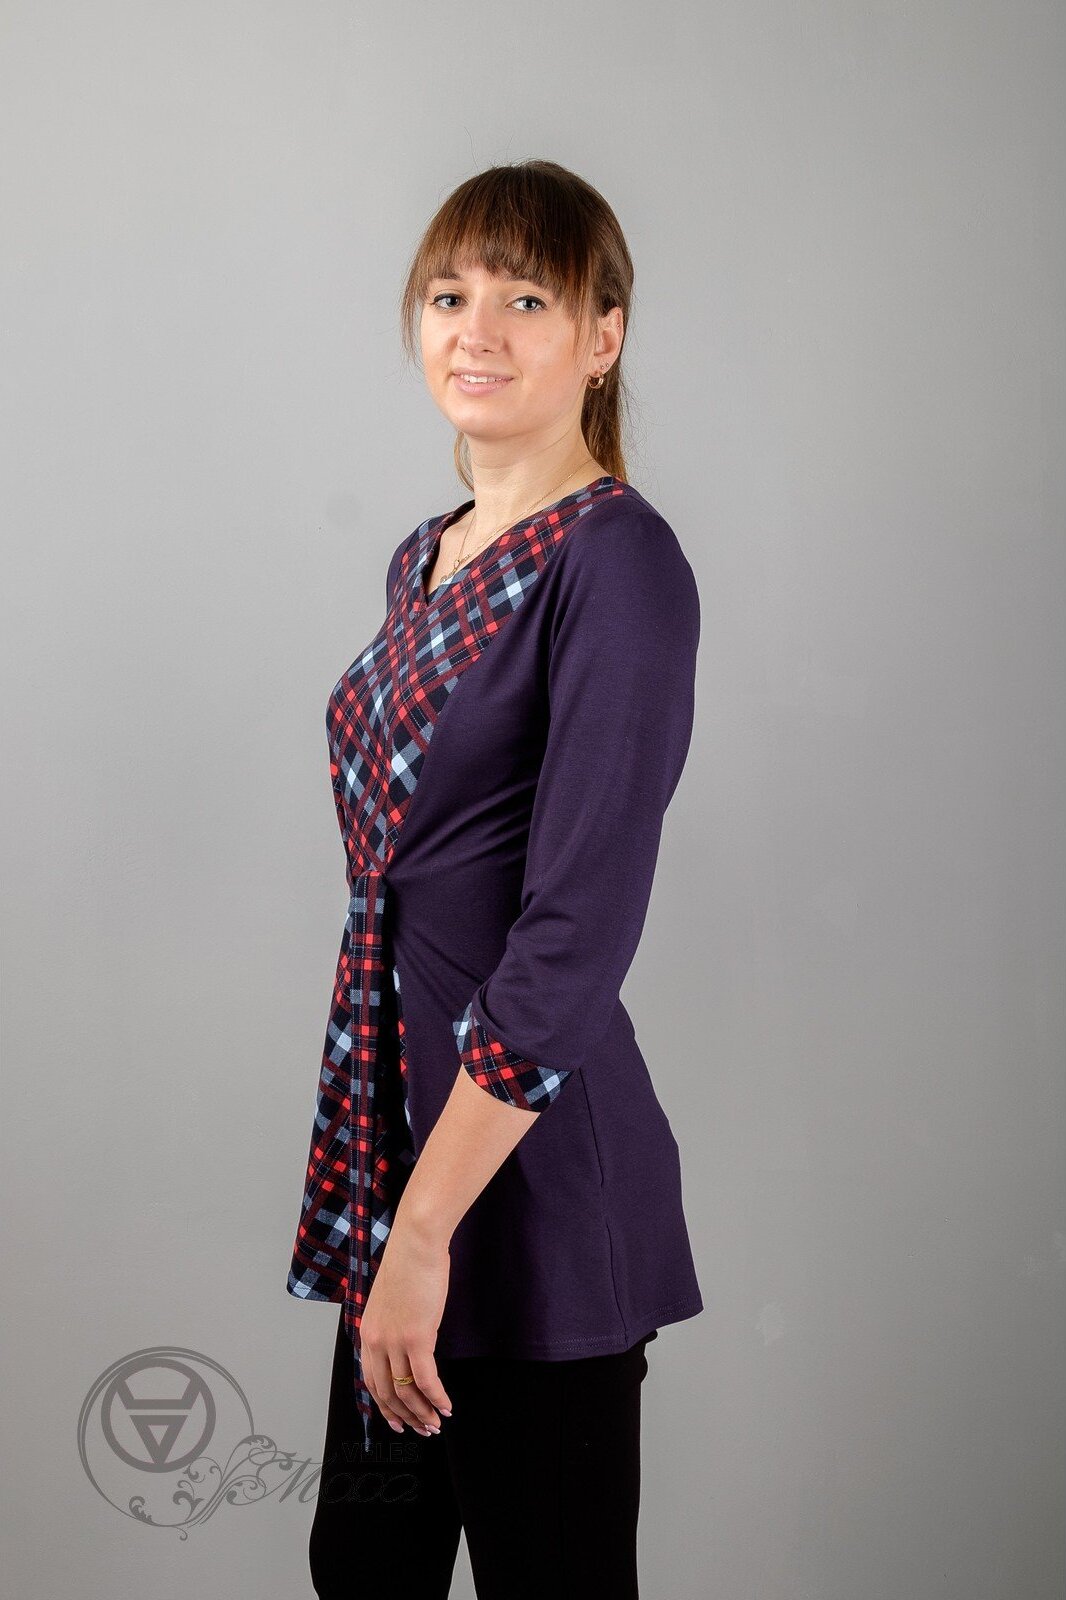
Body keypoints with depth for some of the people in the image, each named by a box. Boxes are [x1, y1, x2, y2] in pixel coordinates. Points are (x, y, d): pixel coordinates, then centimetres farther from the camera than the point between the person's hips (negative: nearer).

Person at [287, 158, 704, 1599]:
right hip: (396, 1127, 8)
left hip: (529, 1168, -8)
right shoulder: (425, 559, 12)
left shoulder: (616, 562, -14)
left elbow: (576, 934, -21)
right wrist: (384, 1199, 17)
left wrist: (426, 1226, -22)